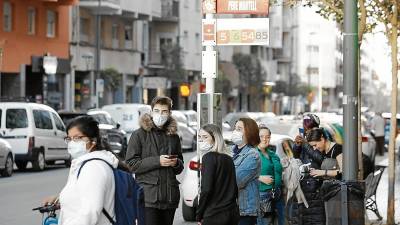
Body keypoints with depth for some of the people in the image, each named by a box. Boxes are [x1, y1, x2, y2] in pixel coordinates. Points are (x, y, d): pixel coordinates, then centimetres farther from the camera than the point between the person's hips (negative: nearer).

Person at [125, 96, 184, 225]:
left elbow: (180, 168, 26)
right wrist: (157, 161, -14)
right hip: (148, 197, -5)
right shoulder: (139, 135, 2)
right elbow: (131, 164, -6)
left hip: (170, 198, 5)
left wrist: (176, 163, 1)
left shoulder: (173, 136, 17)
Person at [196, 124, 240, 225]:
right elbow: (235, 188, 15)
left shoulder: (209, 157, -8)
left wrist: (199, 216, -7)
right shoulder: (229, 159, 13)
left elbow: (206, 189, -14)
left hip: (214, 216, -7)